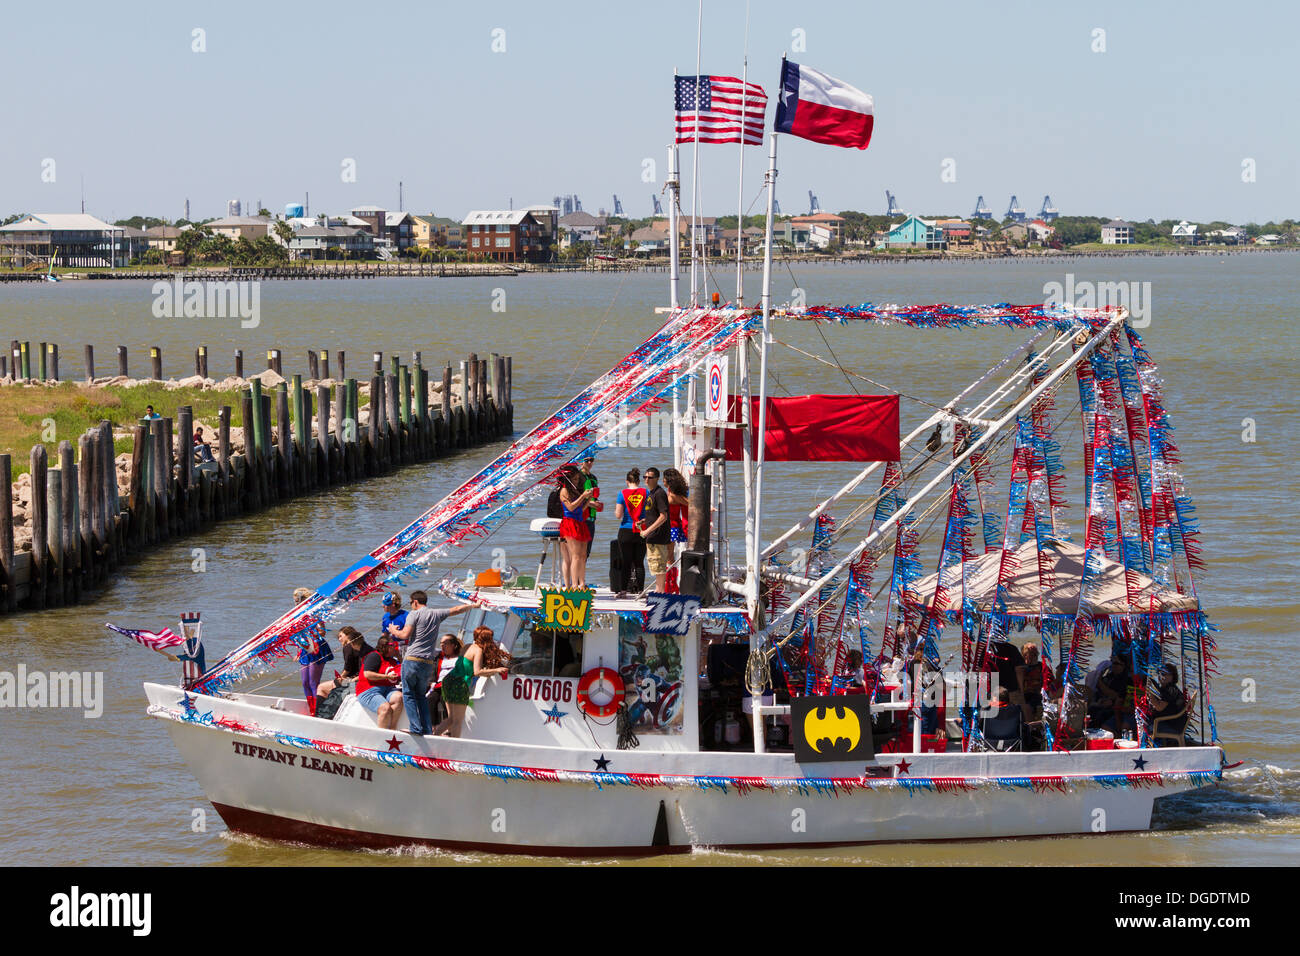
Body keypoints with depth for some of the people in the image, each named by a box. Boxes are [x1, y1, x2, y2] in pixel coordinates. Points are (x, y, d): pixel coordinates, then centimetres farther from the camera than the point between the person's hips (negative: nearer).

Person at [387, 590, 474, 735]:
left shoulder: (414, 614, -1)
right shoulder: (437, 614, 14)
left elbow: (405, 634, -9)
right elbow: (457, 610, 25)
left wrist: (394, 631, 12)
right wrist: (473, 605, 41)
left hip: (412, 660, -5)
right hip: (428, 663, 5)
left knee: (408, 694, 0)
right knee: (421, 695, 15)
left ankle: (416, 728, -11)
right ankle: (427, 729, 7)